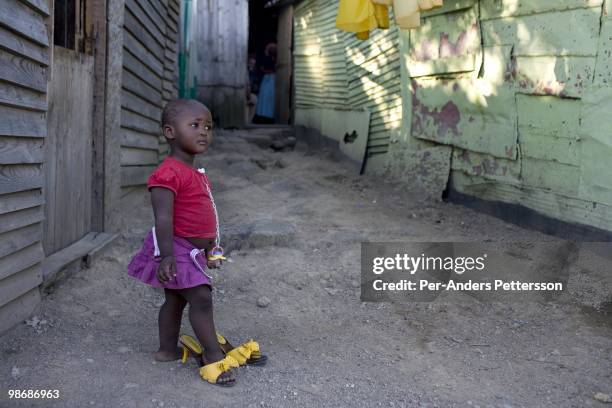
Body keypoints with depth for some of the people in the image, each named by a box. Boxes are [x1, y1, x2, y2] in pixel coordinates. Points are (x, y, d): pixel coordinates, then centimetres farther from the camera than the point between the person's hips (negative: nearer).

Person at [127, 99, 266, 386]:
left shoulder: (198, 174, 12)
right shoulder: (169, 173, -20)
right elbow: (164, 218, -26)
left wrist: (210, 250, 25)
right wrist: (167, 256, -31)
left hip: (193, 251, 10)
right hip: (177, 249, -10)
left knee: (175, 299, 16)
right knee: (201, 298, -10)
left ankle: (167, 349, 27)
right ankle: (215, 356, -3)